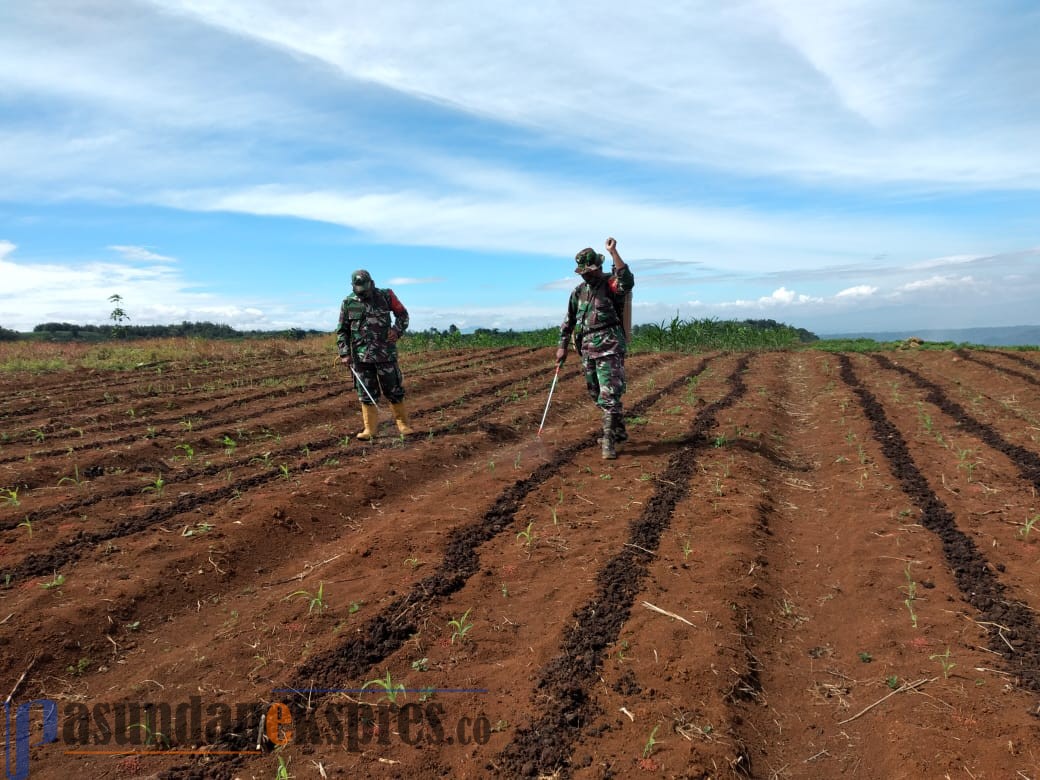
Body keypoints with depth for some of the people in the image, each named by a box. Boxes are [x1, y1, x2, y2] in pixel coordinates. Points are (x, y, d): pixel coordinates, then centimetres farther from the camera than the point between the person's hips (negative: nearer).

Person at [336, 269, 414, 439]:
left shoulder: (385, 296, -2)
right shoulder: (348, 303, 1)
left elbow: (402, 314, 11)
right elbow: (342, 331, 7)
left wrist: (397, 330, -7)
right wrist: (344, 353, -2)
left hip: (386, 354, -1)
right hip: (361, 356, 1)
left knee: (394, 391, 4)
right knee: (366, 394, 5)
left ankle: (403, 424, 16)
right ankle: (369, 429, 13)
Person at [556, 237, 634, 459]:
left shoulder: (611, 284, -7)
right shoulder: (579, 291, 13)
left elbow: (627, 281, -32)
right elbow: (569, 320, 20)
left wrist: (613, 252, -33)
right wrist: (562, 346, 16)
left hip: (609, 350, -8)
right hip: (588, 351, 8)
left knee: (609, 395, -12)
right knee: (597, 395, 16)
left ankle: (609, 441, -8)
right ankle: (619, 431, 32)